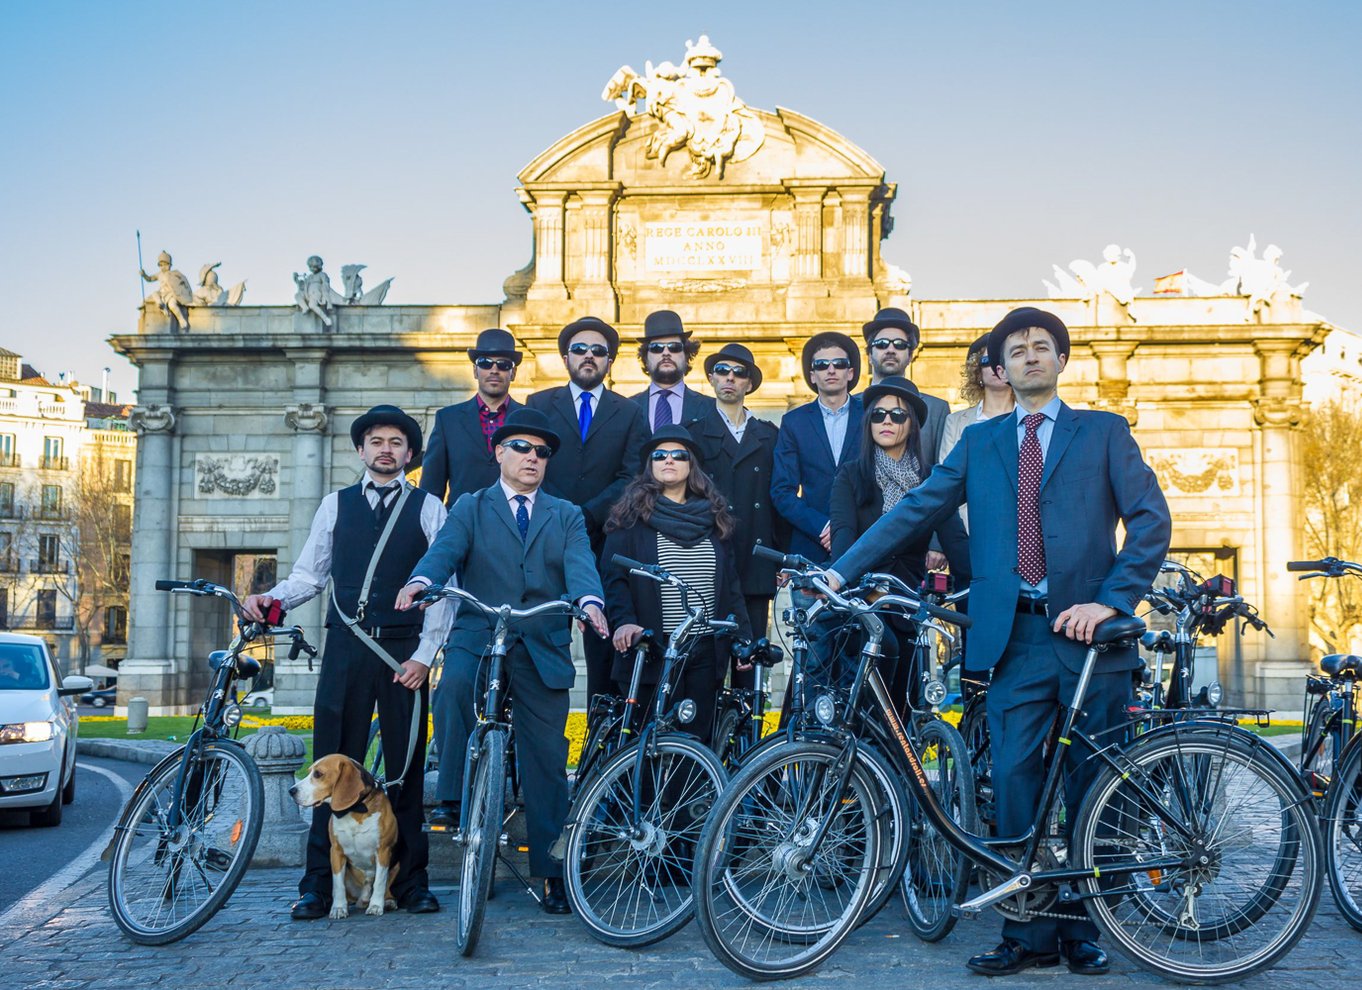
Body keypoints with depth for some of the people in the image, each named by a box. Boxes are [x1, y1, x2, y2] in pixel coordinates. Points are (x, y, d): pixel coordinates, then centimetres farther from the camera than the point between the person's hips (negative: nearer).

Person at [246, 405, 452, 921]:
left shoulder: (429, 509, 8)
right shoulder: (336, 505, 15)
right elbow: (308, 574, 12)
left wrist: (423, 655, -6)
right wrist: (273, 598, -8)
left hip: (404, 652, -1)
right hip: (346, 648, 1)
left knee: (406, 766, 3)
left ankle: (410, 881, 12)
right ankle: (319, 884, 4)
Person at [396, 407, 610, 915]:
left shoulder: (566, 517, 16)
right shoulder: (470, 508, 12)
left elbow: (580, 565, -3)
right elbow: (445, 549, -8)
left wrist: (590, 601, -27)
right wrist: (420, 581, -31)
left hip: (543, 648, 2)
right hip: (476, 635, -1)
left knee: (547, 762, 1)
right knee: (454, 685, -35)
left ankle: (552, 873, 11)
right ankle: (453, 797, -20)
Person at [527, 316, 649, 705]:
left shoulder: (629, 413, 11)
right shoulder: (539, 405, 12)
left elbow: (631, 479, 1)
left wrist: (586, 517, -13)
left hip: (605, 544, 0)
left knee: (605, 648, 0)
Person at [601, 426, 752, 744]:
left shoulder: (714, 517, 13)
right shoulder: (632, 515, 3)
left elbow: (730, 583, 14)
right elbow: (615, 577, -4)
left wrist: (743, 637, 8)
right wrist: (624, 621, -21)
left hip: (706, 652, 3)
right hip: (651, 650, -3)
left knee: (699, 740, 6)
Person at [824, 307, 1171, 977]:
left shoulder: (1103, 431, 9)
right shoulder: (980, 443, 15)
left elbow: (1151, 520, 0)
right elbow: (915, 510, 8)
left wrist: (1109, 601, -12)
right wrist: (841, 570, -2)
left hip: (1087, 631, -1)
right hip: (1014, 637, 1)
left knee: (1092, 785, 5)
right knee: (1015, 783, -1)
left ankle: (1083, 927, 19)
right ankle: (1030, 934, 9)